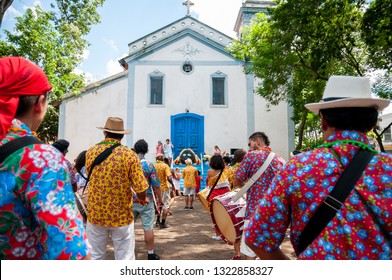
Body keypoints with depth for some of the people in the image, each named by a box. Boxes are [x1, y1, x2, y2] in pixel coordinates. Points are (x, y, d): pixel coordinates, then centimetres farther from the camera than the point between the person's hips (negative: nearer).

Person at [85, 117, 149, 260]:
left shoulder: (90, 152, -1)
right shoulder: (129, 155, -12)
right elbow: (140, 188, -14)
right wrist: (143, 199, 7)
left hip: (95, 214, 3)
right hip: (121, 216, -3)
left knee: (95, 256, 17)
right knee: (125, 257, 9)